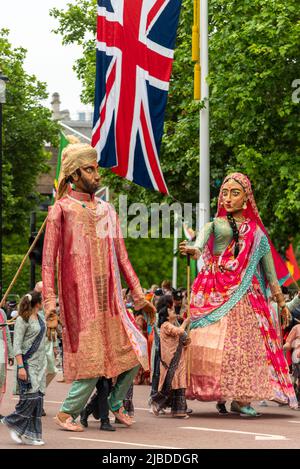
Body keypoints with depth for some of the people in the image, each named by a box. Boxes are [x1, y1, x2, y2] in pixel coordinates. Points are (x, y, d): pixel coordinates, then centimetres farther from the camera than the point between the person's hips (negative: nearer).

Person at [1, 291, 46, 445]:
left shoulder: (40, 317, 12)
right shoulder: (22, 320, -12)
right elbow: (17, 346, -15)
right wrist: (20, 367, -22)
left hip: (39, 363, 8)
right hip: (27, 363, -8)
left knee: (38, 399, 4)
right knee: (30, 396, -13)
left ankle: (30, 435, 7)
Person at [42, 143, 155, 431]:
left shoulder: (107, 211, 15)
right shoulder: (62, 210, -2)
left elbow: (121, 258, 18)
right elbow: (49, 259, -6)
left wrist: (139, 297, 17)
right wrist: (50, 301, -15)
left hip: (110, 299, 6)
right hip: (80, 298, -6)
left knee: (135, 349, 2)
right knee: (91, 359, -7)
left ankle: (115, 405, 20)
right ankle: (67, 413, 8)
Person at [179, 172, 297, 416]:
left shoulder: (256, 231, 16)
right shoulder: (215, 223, 10)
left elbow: (270, 268, 17)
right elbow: (203, 237, -15)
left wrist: (281, 301, 14)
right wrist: (195, 249, -39)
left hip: (245, 293, 3)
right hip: (214, 290, -2)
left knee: (244, 342, -6)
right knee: (208, 341, -13)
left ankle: (241, 398, -4)